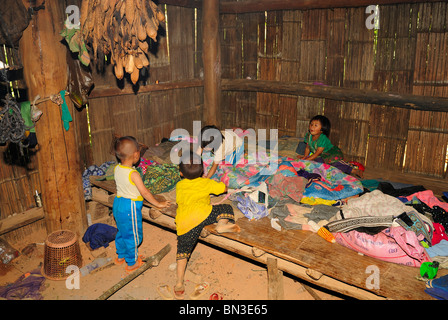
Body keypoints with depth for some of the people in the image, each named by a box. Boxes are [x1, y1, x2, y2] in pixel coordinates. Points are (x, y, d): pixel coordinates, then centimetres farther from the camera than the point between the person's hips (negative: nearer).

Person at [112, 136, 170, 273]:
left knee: (122, 231, 25)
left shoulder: (117, 168, -5)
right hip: (130, 207, -8)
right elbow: (145, 193, -21)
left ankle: (120, 256, 44)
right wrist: (158, 204, -11)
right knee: (133, 235, 9)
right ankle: (132, 263, 24)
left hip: (118, 203, 8)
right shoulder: (133, 174, -26)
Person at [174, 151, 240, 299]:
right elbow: (224, 188, 25)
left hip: (183, 223, 3)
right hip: (201, 214, -3)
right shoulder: (206, 183, 15)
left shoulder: (179, 185, 22)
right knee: (226, 208, 12)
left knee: (183, 251, 15)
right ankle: (222, 224, -18)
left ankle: (179, 283, 11)